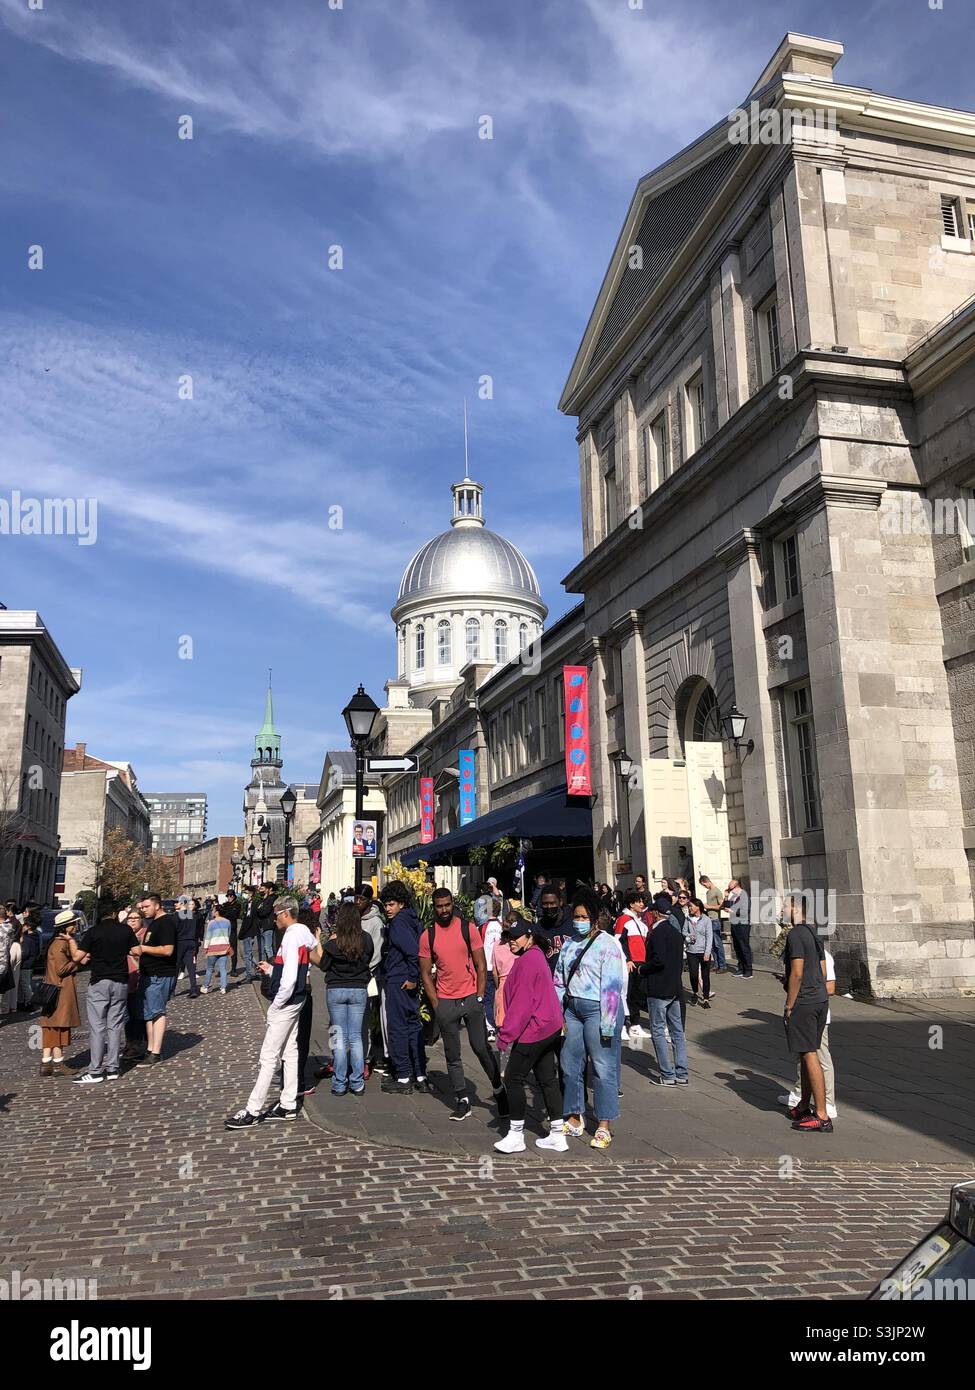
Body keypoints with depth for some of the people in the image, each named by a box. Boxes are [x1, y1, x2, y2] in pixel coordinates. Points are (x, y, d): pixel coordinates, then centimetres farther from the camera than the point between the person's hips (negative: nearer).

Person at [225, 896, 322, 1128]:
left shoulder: (291, 936, -20)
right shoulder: (304, 932, 8)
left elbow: (290, 978, -25)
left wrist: (276, 1004, -16)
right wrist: (270, 970, 12)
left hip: (285, 1003, -10)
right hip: (296, 1001, 10)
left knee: (269, 1056, -4)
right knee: (289, 1052, 14)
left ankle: (253, 1111, 3)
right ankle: (288, 1106, 22)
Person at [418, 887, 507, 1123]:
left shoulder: (468, 929, -3)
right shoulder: (427, 936, 0)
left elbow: (481, 966, 0)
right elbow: (426, 973, 4)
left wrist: (480, 997, -5)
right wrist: (436, 1004, -2)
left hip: (471, 998, -1)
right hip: (445, 1002, 1)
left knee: (482, 1048, 1)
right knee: (452, 1054, 7)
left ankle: (499, 1091, 20)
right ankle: (462, 1100, 18)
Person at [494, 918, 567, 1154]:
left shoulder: (527, 961, -17)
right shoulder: (536, 956, 14)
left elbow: (521, 1002, -21)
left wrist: (505, 1035, -18)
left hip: (533, 1031, -10)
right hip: (550, 1028, 10)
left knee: (512, 1078, -1)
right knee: (547, 1080, 14)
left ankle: (516, 1135, 6)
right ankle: (558, 1134, 19)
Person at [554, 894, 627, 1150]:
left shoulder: (607, 944, -10)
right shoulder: (570, 944, 11)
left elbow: (612, 986, -13)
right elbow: (559, 980, 15)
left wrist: (607, 1025, -16)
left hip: (597, 1009, -7)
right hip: (572, 1008, 7)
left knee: (603, 1068, -1)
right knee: (570, 1065, 12)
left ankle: (604, 1127, 11)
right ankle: (575, 1119, 27)